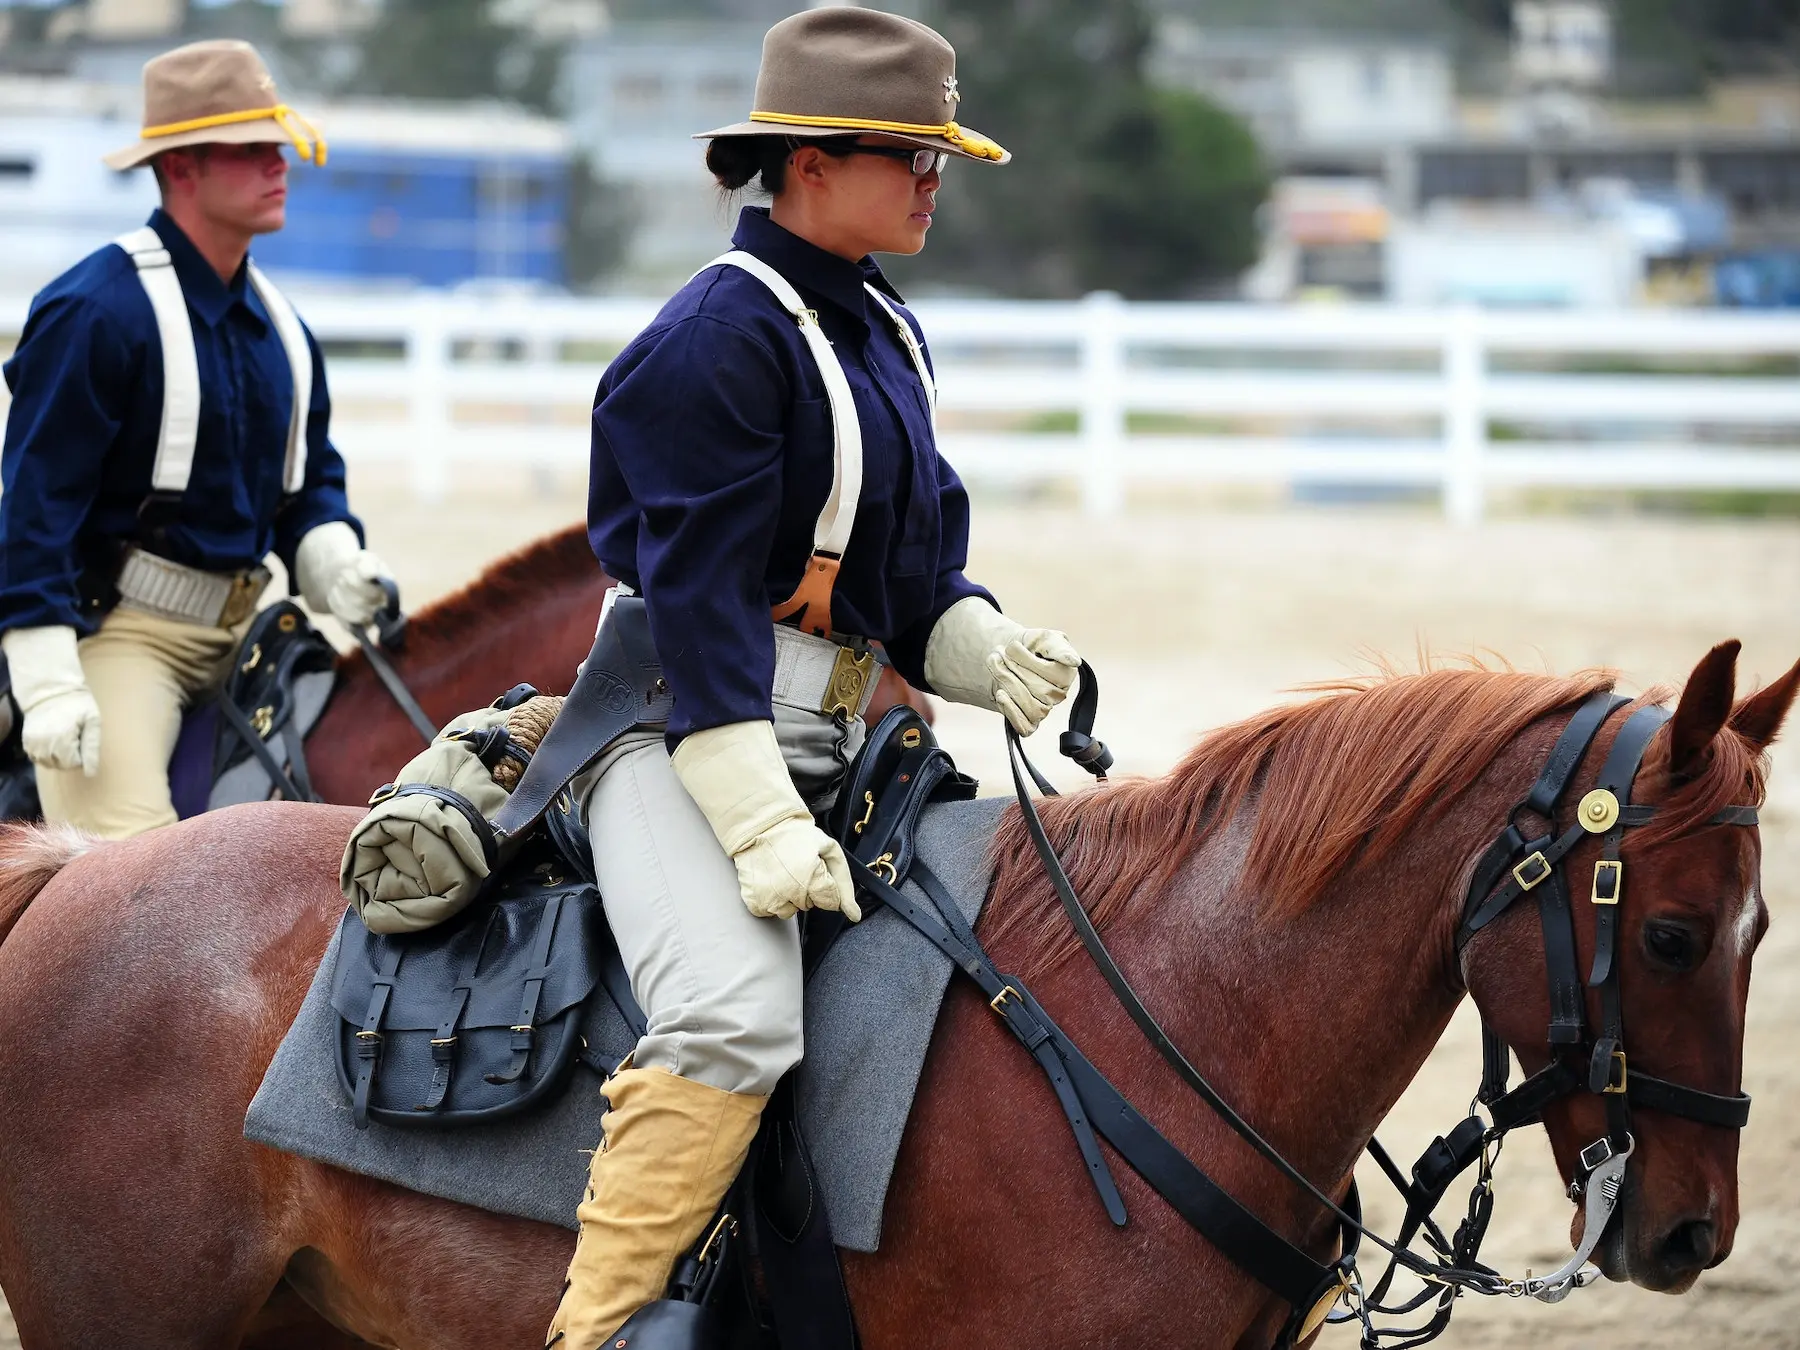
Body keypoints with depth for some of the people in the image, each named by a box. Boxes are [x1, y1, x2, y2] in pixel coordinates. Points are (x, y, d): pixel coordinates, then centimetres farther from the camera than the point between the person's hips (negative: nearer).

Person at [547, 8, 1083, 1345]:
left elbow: (919, 575, 21)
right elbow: (700, 597, -17)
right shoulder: (720, 336, -11)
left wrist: (994, 653, -2)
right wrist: (765, 829, -22)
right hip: (683, 724, -10)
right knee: (734, 1019, -31)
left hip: (841, 733, 10)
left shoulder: (888, 335, 18)